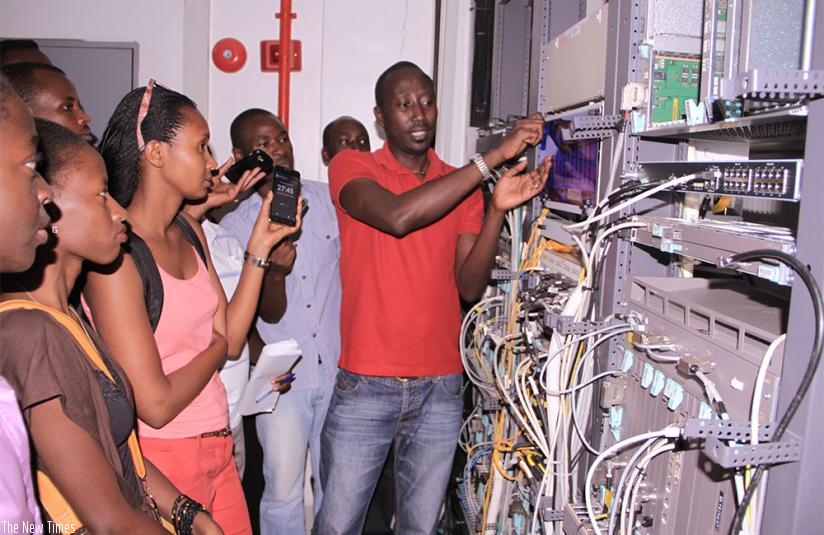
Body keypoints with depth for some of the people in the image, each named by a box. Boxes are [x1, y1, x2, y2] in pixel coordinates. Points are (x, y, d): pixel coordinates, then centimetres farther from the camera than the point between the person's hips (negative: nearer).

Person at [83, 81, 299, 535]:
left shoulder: (189, 230, 4)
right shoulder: (116, 253, -20)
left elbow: (231, 341, 2)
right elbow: (155, 404, -22)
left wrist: (259, 247, -1)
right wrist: (215, 347, -5)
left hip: (217, 450, 7)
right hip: (163, 461, -7)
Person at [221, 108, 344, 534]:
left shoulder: (329, 199, 2)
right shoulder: (235, 226, -2)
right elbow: (269, 314, -5)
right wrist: (274, 270, -26)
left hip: (340, 369, 2)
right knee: (282, 490, 6)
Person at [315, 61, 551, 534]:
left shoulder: (464, 186, 7)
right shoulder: (352, 168, -2)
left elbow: (470, 287, -2)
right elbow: (398, 216, -25)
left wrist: (498, 209, -16)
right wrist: (495, 155, -23)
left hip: (440, 388, 3)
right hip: (365, 387, -2)